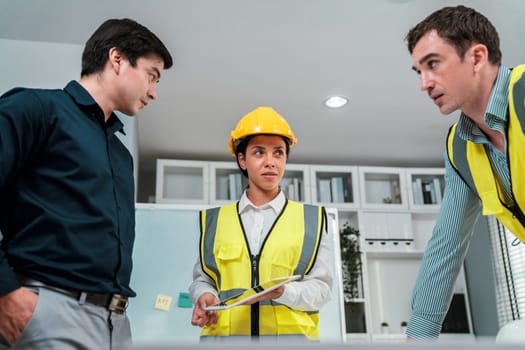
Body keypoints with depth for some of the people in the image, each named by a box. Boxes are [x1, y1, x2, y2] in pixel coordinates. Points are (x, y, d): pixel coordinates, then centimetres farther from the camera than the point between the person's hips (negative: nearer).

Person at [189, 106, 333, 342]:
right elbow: (202, 278, 20)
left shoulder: (311, 219, 12)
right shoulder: (214, 220, 15)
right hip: (223, 334, 1)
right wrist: (205, 296, -1)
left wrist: (283, 291, -10)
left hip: (291, 333, -1)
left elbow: (321, 286, 8)